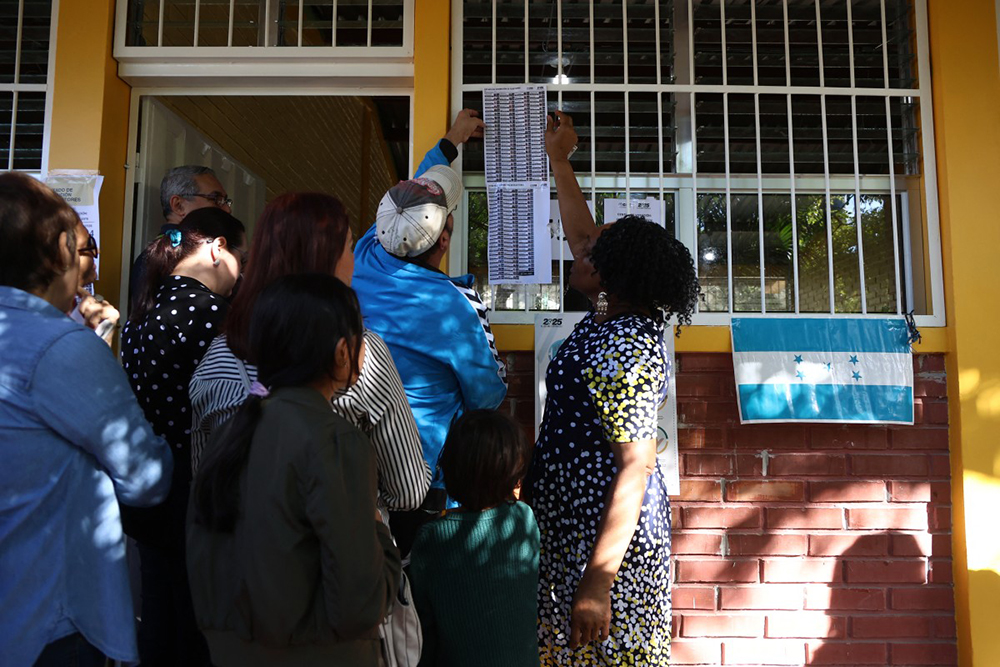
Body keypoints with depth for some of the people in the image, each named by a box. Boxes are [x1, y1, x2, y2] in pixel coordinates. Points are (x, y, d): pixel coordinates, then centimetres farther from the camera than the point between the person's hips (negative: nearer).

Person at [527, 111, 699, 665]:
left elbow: (635, 469, -26)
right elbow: (582, 234, 22)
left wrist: (597, 581, -28)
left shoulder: (624, 351, -22)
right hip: (573, 521, 10)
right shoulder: (611, 318, 5)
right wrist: (559, 160, 32)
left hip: (605, 534, -10)